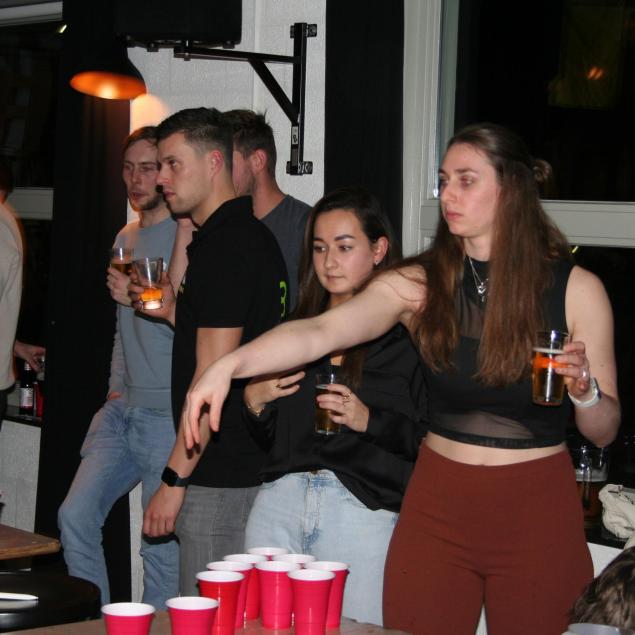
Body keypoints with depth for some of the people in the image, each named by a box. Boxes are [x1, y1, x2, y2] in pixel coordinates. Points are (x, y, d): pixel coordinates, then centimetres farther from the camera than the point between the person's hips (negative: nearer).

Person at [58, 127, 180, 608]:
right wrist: (116, 386, 18)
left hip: (168, 415, -8)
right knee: (76, 515, 2)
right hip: (122, 409, 8)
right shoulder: (126, 238, 17)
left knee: (162, 543, -3)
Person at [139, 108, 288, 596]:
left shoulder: (225, 245, -16)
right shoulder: (251, 235, 15)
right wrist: (174, 312, 12)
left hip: (222, 476, -10)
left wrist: (175, 479, -17)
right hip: (251, 463, 10)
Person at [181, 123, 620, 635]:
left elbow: (604, 433, 0)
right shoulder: (419, 284, -4)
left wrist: (584, 390, -22)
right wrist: (228, 365, -36)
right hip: (437, 503, 1)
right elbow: (319, 332, -21)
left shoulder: (576, 289, -5)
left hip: (537, 514, -1)